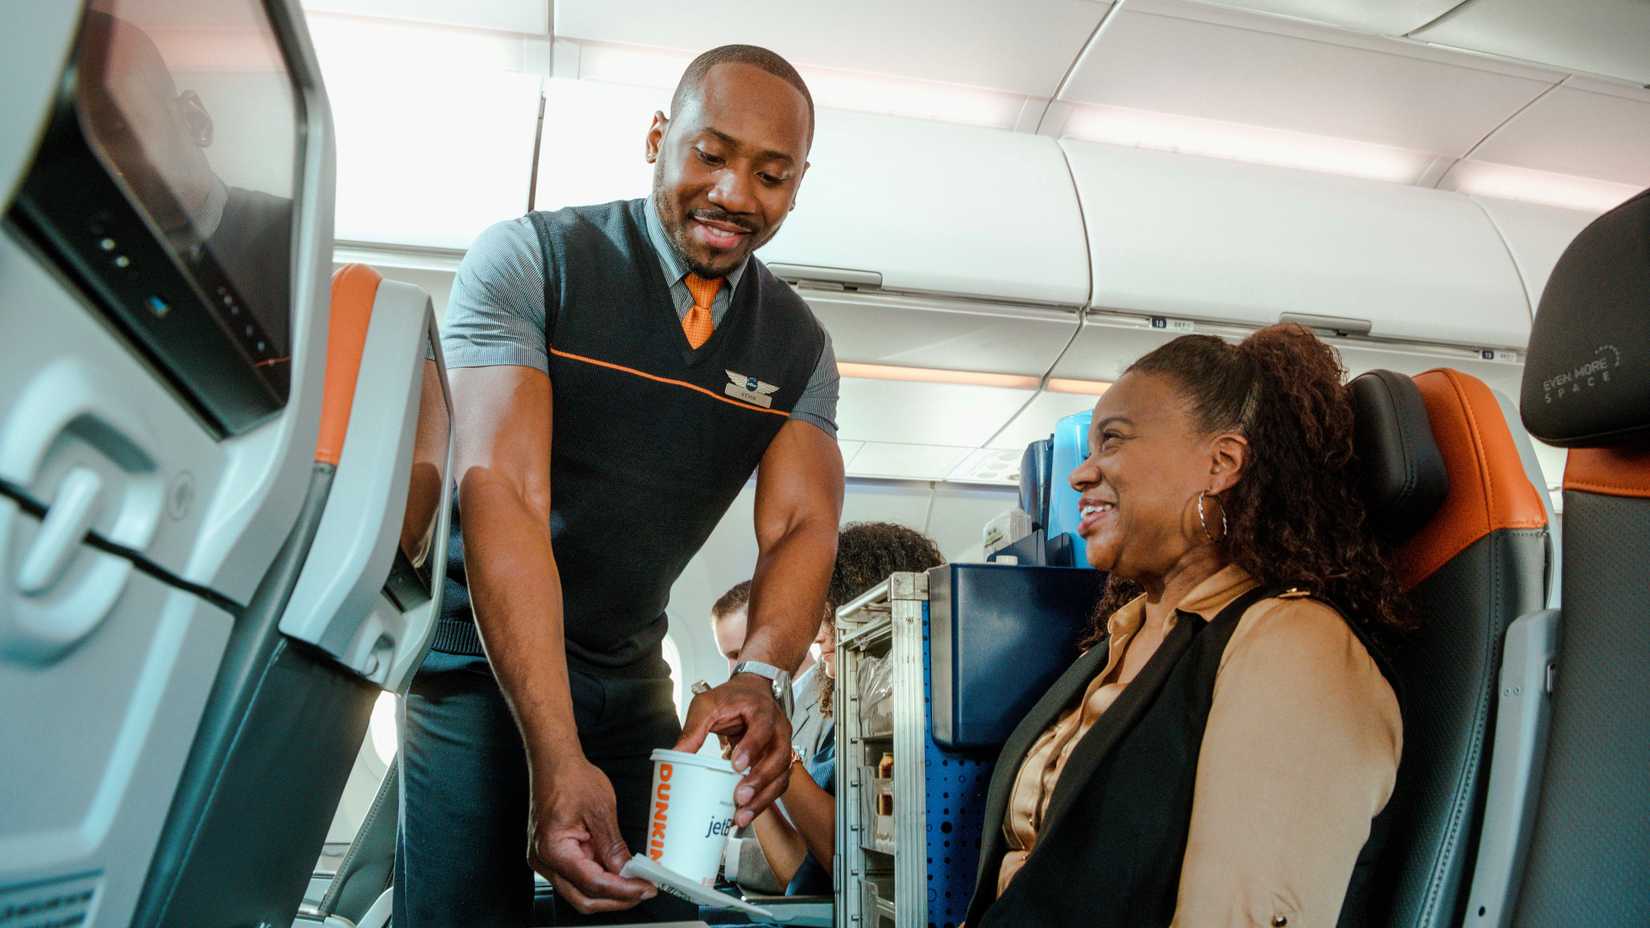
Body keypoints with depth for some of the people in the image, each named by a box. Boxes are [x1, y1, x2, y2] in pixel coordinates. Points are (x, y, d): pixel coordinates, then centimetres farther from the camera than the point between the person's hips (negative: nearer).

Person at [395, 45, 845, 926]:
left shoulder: (799, 347, 0)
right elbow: (500, 491, -25)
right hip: (482, 655, -3)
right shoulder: (527, 260, -14)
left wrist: (760, 678, -33)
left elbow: (802, 526, -11)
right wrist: (555, 754, -34)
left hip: (631, 679, 4)